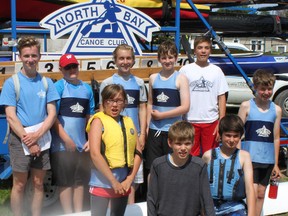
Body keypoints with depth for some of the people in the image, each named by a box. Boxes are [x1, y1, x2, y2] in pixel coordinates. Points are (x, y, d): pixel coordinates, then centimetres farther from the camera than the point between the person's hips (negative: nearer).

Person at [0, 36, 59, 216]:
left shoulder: (46, 83, 5)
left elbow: (52, 114, 2)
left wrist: (37, 135, -13)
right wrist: (28, 140, -13)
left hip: (42, 139, 3)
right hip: (20, 139, -2)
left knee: (38, 184, 9)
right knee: (19, 185, 3)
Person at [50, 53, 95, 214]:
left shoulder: (87, 88, 9)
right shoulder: (58, 87, -7)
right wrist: (67, 139, -15)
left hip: (82, 144, 5)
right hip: (63, 145, -5)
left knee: (80, 181, 14)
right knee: (66, 182, 4)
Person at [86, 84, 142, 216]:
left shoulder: (128, 122, 10)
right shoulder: (98, 121, -6)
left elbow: (138, 152, 10)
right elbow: (95, 154, -15)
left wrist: (130, 179, -2)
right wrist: (113, 181, -15)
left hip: (123, 182, 6)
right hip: (102, 182, -5)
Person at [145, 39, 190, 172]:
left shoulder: (180, 78, -4)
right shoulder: (153, 78, 8)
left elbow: (185, 107, -11)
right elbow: (150, 104, 12)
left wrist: (161, 115, -8)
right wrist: (147, 127, 6)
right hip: (154, 130, 3)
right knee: (152, 168, 9)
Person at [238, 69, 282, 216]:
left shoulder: (276, 110, 6)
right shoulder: (246, 106, -3)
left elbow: (276, 138, 9)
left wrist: (276, 164, 11)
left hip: (268, 160, 4)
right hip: (250, 158, -4)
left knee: (261, 194, 11)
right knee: (252, 193, -12)